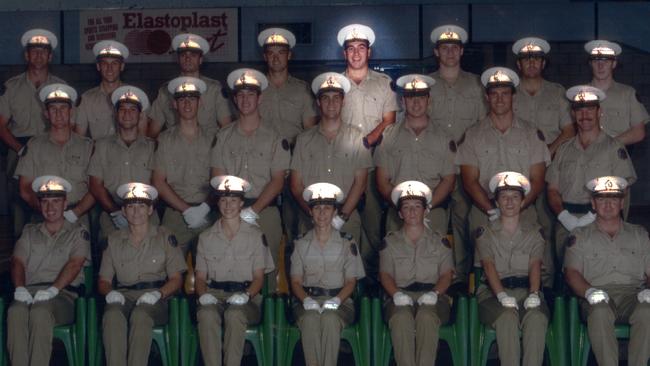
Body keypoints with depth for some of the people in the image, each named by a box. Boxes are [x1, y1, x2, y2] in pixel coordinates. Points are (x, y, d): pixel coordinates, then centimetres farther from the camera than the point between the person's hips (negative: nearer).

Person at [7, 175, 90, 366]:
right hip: (30, 292, 3)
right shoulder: (30, 232, 25)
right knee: (15, 312, -33)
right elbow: (18, 262, 11)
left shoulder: (78, 233, 14)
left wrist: (53, 289, -18)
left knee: (40, 313, -37)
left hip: (63, 294, -2)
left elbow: (74, 264, -2)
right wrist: (20, 288, -10)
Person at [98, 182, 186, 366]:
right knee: (112, 315, -35)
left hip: (154, 298, -1)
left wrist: (157, 293, -12)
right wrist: (109, 293, -7)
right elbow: (103, 280, 17)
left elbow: (176, 279, 8)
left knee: (140, 315, -37)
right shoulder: (114, 240, 20)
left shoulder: (164, 237, 13)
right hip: (123, 295, 2)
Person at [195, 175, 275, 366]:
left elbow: (259, 277, 7)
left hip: (245, 297, -1)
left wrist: (246, 295, -13)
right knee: (207, 314, -34)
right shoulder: (206, 237, 16)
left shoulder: (255, 235, 10)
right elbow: (200, 277, 14)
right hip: (214, 295, 2)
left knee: (234, 314, -37)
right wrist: (203, 294, -8)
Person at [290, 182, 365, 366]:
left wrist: (336, 300, -14)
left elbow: (351, 282, 6)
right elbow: (295, 282, 9)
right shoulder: (301, 243, 13)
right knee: (310, 319, -35)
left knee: (330, 318, -36)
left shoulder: (347, 243, 10)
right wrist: (307, 300, -12)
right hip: (308, 299, 1)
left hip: (339, 301, -1)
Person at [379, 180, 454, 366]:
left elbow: (447, 274, 8)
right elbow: (385, 274, 9)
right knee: (401, 318, -36)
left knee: (426, 317, -37)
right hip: (401, 297, 0)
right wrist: (396, 294, -13)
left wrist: (434, 293, -13)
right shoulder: (390, 241, 18)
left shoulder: (440, 241, 17)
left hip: (431, 296, 0)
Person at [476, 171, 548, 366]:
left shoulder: (534, 232, 16)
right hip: (494, 292, -1)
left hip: (526, 290, 1)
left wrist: (533, 294, -19)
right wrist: (502, 295, -21)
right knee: (507, 317, -34)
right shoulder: (486, 233, 13)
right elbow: (489, 266, -3)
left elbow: (535, 266, 2)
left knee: (537, 317, -32)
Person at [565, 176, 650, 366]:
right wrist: (589, 291, -15)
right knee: (600, 312, -38)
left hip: (633, 293, 1)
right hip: (599, 296, -1)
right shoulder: (580, 236, 19)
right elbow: (571, 272, 6)